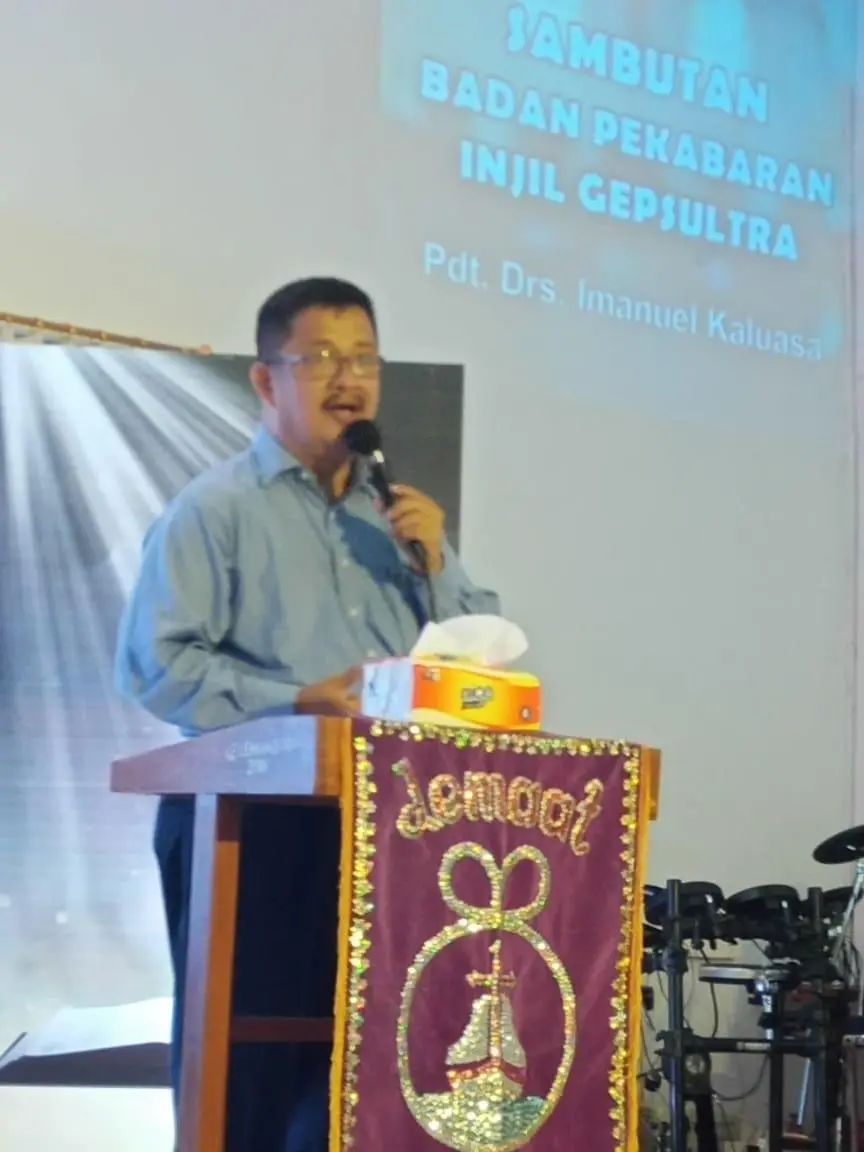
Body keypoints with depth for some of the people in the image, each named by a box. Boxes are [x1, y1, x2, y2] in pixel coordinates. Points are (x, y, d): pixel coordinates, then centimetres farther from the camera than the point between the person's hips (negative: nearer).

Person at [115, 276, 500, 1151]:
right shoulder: (214, 508, -2)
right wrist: (295, 702, -19)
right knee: (250, 1061, -4)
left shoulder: (399, 512, 17)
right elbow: (155, 664, -12)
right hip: (252, 821, -5)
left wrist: (434, 564, -1)